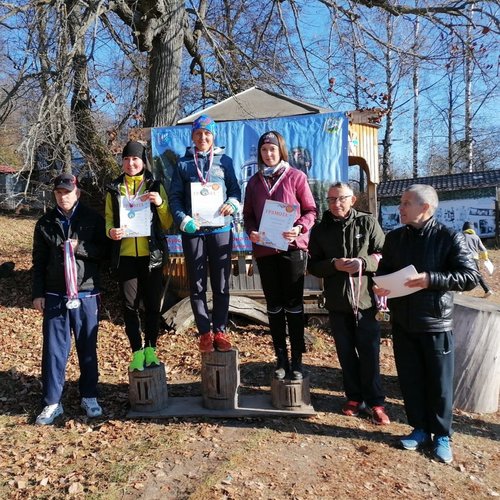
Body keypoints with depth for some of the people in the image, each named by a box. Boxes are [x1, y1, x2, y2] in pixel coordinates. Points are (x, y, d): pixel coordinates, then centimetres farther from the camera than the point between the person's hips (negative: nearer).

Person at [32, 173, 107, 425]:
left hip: (86, 295, -1)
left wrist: (80, 247, -15)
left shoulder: (93, 219, 1)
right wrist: (37, 293, 4)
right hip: (54, 296, 2)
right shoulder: (45, 223, 7)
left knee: (88, 348, 8)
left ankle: (89, 397, 23)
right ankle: (52, 402, 17)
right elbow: (38, 262, 9)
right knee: (54, 349, 5)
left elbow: (104, 251, 0)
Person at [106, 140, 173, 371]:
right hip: (125, 255, 1)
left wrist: (160, 203, -14)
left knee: (152, 304, 5)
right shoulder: (114, 189, 9)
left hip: (151, 254, -1)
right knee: (130, 305, 2)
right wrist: (111, 231, -12)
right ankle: (137, 352, 15)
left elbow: (167, 225, 3)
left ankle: (150, 349, 21)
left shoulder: (155, 187, 5)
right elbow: (109, 220, 10)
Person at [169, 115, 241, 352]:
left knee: (221, 283, 5)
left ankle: (220, 331, 17)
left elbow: (235, 189, 11)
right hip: (193, 230, 0)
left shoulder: (224, 160, 9)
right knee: (197, 284, 4)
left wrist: (232, 204, -11)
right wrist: (183, 220, -12)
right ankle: (204, 332, 15)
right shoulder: (183, 163, 9)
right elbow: (175, 197, 5)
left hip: (221, 229, 0)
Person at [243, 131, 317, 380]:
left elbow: (311, 210, 0)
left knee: (293, 304, 2)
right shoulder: (254, 181, 12)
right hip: (264, 250, 3)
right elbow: (248, 214, 13)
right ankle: (281, 358, 20)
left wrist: (299, 228, -18)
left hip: (292, 248, -3)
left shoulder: (296, 177, 1)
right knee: (274, 305, 9)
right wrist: (251, 231, -8)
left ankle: (297, 360, 12)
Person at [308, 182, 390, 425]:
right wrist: (334, 265, -15)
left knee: (370, 352, 3)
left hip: (366, 298, -2)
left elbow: (384, 256, -1)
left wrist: (363, 263, -19)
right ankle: (354, 397, 28)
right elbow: (313, 266, 3)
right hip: (337, 302, 2)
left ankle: (375, 402, 17)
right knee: (346, 353, 12)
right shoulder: (320, 229, 5)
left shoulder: (368, 222, -1)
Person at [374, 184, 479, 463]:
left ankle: (442, 436, 28)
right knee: (410, 379, 13)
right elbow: (384, 271, 14)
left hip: (435, 323, -4)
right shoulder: (394, 238, 6)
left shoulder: (449, 237, -10)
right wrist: (379, 286, -9)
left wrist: (431, 280, -25)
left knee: (439, 382, 8)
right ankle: (420, 429, 31)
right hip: (402, 322, 4)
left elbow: (471, 277, -13)